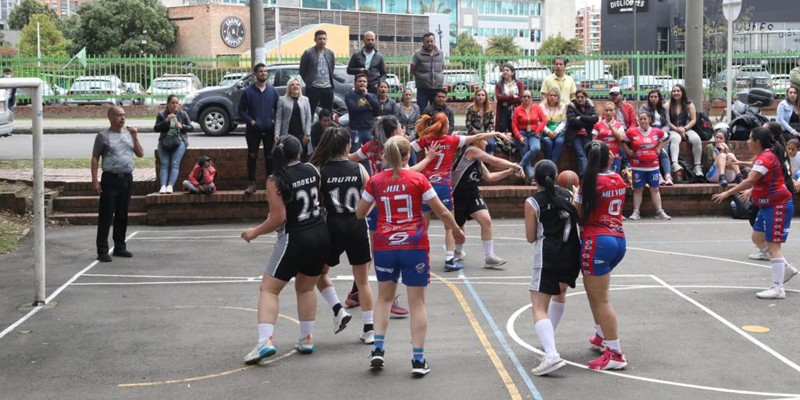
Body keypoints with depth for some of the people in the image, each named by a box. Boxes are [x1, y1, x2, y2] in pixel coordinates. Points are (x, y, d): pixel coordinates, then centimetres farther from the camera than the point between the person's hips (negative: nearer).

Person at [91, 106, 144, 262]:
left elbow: (140, 154, 11)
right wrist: (95, 180, -10)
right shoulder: (103, 136, -1)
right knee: (106, 215, -5)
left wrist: (135, 137, -1)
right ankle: (102, 251, -3)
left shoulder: (129, 134, 13)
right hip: (110, 178, -5)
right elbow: (95, 158, -2)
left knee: (122, 215, 11)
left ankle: (120, 247, 20)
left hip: (127, 178, 5)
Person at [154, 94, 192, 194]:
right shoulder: (161, 114, 10)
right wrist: (166, 121, -12)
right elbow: (156, 128, 1)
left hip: (179, 141, -1)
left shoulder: (183, 114, 11)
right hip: (165, 141, 1)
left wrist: (182, 126, -8)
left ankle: (170, 185, -30)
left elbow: (190, 128, 12)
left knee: (175, 164, -20)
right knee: (164, 164, -17)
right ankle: (163, 186, -27)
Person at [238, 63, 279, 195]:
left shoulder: (273, 91, 6)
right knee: (252, 156, -1)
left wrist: (274, 120, -4)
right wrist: (251, 121, -11)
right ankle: (252, 184, 3)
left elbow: (278, 109, 11)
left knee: (269, 157, 4)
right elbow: (241, 110, 1)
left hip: (269, 130, 2)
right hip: (253, 130, -2)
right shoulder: (248, 92, -1)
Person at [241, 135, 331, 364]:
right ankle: (306, 340, 22)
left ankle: (265, 341, -17)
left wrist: (254, 233, -3)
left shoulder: (276, 181, -13)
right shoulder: (312, 171, 2)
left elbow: (278, 218, -15)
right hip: (321, 237, 6)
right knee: (305, 288, 22)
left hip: (295, 240, -6)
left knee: (268, 289, -1)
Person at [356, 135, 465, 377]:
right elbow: (442, 212, -1)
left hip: (384, 246, 2)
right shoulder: (418, 179, -5)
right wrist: (455, 230, 16)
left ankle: (378, 349, 9)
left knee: (384, 297, 20)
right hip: (414, 246, -2)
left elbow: (360, 213, 10)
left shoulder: (375, 181, 0)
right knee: (417, 302, 4)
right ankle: (418, 360, 2)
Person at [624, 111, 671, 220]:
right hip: (638, 166, -2)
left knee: (655, 189, 5)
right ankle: (636, 212, 6)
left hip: (653, 165, 2)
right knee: (638, 189, 2)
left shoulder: (657, 132, 4)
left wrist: (658, 148, 10)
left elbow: (666, 139, 20)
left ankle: (659, 212, 7)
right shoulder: (632, 132, -3)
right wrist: (629, 152, 3)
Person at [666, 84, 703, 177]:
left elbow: (693, 120, 3)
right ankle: (674, 163, -56)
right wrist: (677, 129, -13)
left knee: (697, 139, -29)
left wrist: (684, 129, -11)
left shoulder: (689, 105, 9)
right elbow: (667, 121, -3)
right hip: (673, 130, -2)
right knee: (675, 138, -38)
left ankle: (698, 166, -25)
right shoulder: (668, 105, 5)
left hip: (687, 130, 2)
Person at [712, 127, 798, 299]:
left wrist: (727, 193, -27)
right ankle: (786, 268, 23)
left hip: (778, 206, -10)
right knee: (758, 238, 16)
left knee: (773, 245, -10)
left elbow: (749, 181, -29)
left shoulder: (765, 158, -20)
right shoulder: (765, 156, 11)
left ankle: (777, 288, -10)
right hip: (768, 206, 10)